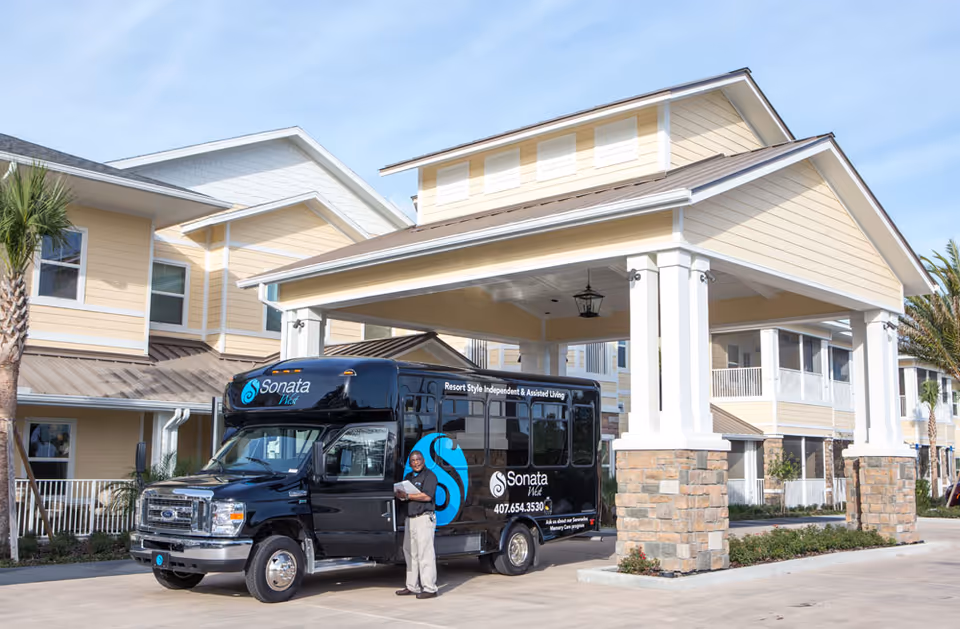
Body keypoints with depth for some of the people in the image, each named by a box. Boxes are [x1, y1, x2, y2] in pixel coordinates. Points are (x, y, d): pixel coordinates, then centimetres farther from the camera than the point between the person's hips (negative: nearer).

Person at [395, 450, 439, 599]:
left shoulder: (429, 476, -5)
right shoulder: (408, 477, 20)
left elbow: (427, 496, -17)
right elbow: (402, 494, 18)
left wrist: (407, 496, -17)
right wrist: (400, 495, -5)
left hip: (424, 518, -8)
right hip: (410, 519, 8)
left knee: (425, 554, -9)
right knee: (410, 553, 10)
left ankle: (430, 588, -8)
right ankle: (412, 587, 18)